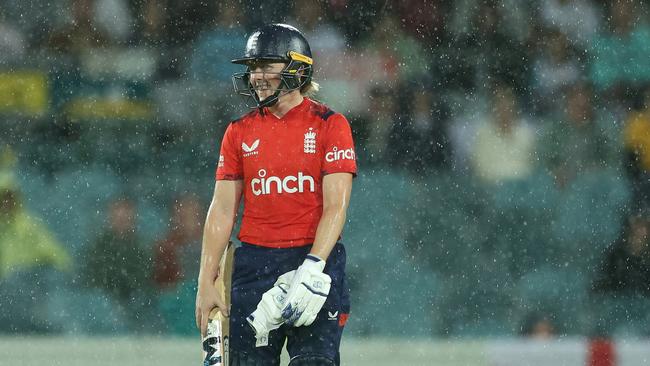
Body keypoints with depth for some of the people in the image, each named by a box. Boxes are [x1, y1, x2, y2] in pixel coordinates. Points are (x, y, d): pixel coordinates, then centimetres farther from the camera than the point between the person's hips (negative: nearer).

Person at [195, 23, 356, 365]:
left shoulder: (329, 125, -1)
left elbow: (336, 207, -8)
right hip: (254, 266, 3)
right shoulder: (239, 131, 10)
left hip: (316, 261, -3)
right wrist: (205, 282, 2)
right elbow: (222, 210, 9)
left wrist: (312, 269, -20)